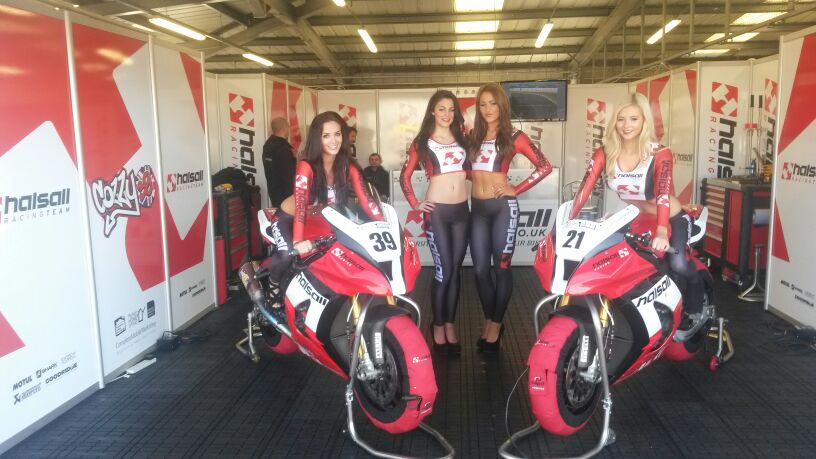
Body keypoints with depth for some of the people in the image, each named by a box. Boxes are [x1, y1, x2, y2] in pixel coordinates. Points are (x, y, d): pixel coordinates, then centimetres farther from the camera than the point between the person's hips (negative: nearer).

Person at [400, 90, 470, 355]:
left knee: (455, 270, 7)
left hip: (461, 209, 4)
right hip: (436, 211, -4)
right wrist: (414, 204, -4)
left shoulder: (461, 138, 14)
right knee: (443, 270, -6)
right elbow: (405, 176, 4)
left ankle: (450, 325, 17)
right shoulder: (422, 142, 2)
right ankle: (438, 326, 7)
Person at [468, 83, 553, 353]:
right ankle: (489, 321, 23)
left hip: (502, 207, -4)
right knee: (480, 269, 6)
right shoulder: (473, 136, 10)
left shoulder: (514, 137, -2)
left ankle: (496, 324, 16)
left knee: (501, 267, 3)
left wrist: (516, 190, -8)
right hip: (477, 208, 4)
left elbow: (544, 167, -6)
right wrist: (476, 178, -1)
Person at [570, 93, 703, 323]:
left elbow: (663, 193, -35)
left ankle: (695, 309, 7)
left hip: (671, 219, -4)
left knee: (678, 265, -24)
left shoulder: (660, 154, -21)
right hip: (634, 220, 4)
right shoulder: (604, 154, -11)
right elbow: (584, 189, -19)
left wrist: (661, 233, -50)